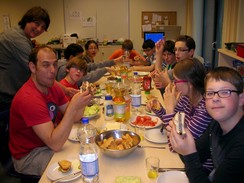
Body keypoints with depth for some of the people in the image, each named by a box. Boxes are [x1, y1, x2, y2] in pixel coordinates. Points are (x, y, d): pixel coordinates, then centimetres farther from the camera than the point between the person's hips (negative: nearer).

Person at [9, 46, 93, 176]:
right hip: (28, 155, -8)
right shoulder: (28, 98, -29)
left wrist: (82, 100, -17)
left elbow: (73, 118, 2)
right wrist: (73, 106, -38)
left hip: (49, 140, 8)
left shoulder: (53, 86, -2)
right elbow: (55, 144, -34)